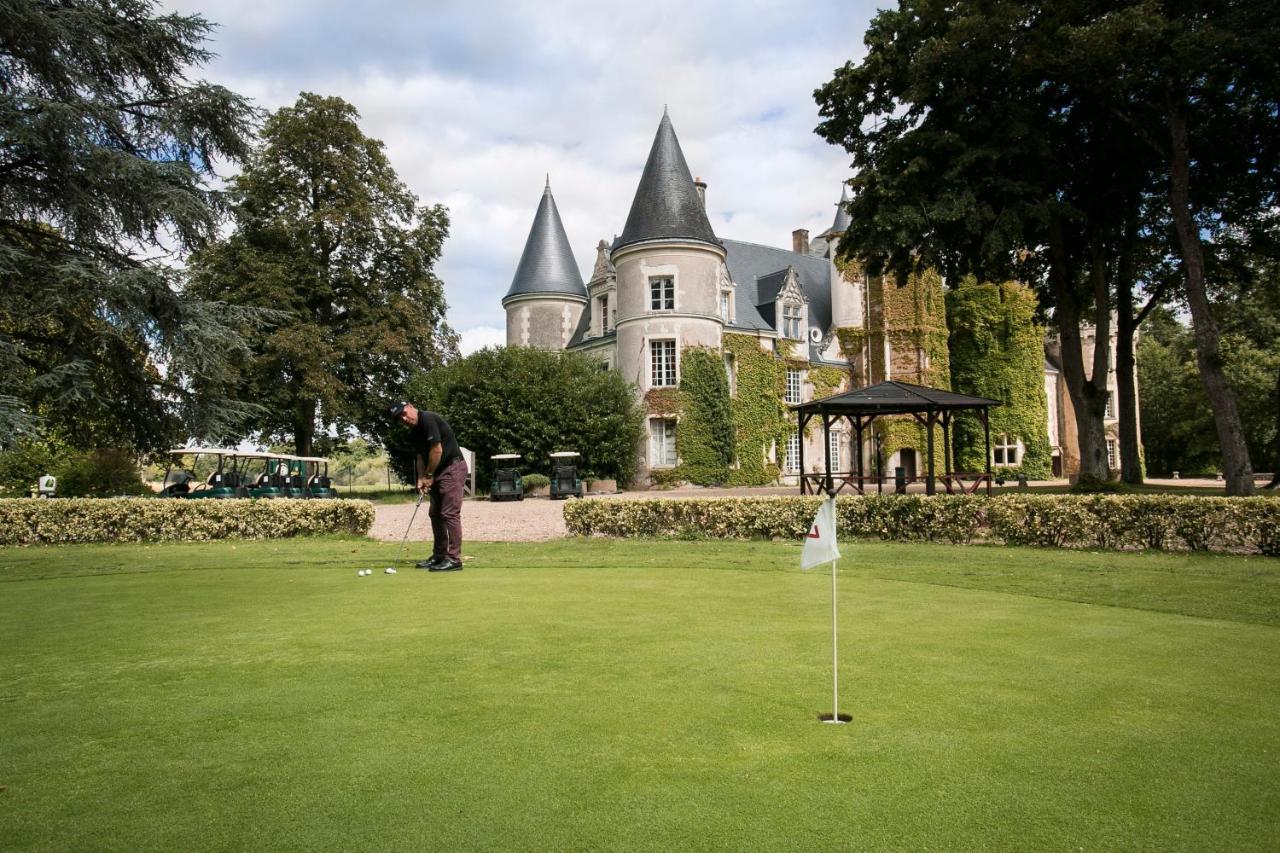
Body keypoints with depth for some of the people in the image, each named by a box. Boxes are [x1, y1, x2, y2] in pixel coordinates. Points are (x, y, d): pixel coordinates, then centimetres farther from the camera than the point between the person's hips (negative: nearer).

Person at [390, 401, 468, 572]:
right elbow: (420, 457, 13)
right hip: (438, 472, 10)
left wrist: (428, 475, -10)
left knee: (450, 513, -12)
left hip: (453, 468, -10)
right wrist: (421, 479, -2)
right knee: (435, 514, 12)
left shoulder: (428, 419, -17)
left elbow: (437, 450, -20)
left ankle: (454, 559, -10)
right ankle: (439, 556, 19)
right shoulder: (413, 434, 12)